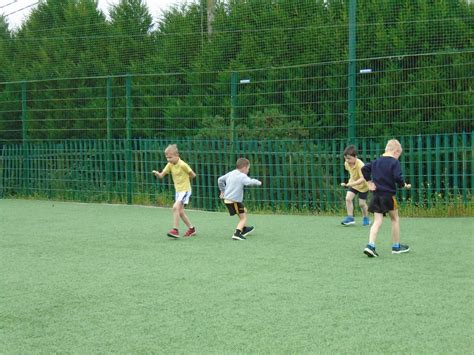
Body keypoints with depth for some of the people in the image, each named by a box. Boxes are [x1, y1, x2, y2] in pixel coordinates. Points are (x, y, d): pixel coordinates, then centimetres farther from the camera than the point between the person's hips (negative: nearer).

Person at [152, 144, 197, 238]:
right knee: (180, 212, 13)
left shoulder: (182, 165, -19)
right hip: (177, 190, 8)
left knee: (176, 207, -23)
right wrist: (157, 173, -25)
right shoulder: (170, 165, 0)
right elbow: (161, 175, -4)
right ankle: (191, 229, 28)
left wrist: (185, 178, 1)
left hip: (185, 190, -8)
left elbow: (193, 175, -9)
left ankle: (175, 230, -21)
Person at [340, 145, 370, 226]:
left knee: (362, 203, 0)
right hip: (353, 183, 5)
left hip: (363, 185, -5)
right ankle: (350, 217, -5)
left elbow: (362, 179, -41)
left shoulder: (360, 165, -34)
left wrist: (350, 184, -48)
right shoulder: (347, 163, -13)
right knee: (348, 198, -14)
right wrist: (351, 179, 7)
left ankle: (366, 218, 24)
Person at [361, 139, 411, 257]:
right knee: (395, 219, 12)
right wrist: (404, 185, -1)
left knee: (377, 221, 2)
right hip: (388, 194, -5)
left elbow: (364, 169, 11)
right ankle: (396, 246, 20)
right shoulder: (394, 162, -8)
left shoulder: (377, 161, 11)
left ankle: (371, 246, -15)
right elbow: (398, 177, -18)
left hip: (376, 194, 5)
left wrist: (369, 182, 14)